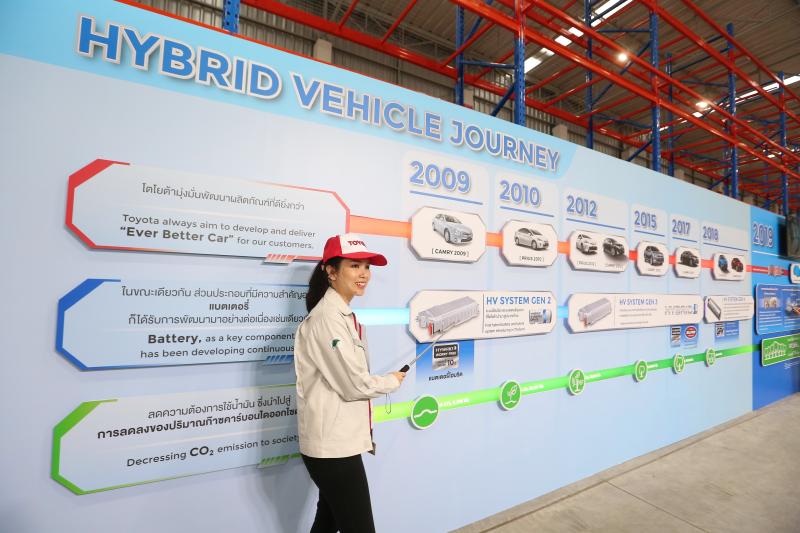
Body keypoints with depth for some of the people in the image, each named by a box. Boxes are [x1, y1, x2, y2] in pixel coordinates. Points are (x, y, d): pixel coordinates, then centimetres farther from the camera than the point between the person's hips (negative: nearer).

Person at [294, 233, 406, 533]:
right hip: (332, 445, -9)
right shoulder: (327, 317, -21)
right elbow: (354, 385, -22)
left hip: (338, 441, 9)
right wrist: (393, 381, -4)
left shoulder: (344, 315, 9)